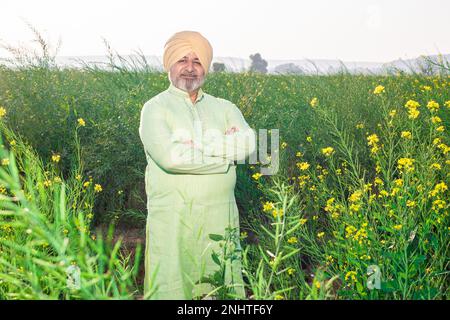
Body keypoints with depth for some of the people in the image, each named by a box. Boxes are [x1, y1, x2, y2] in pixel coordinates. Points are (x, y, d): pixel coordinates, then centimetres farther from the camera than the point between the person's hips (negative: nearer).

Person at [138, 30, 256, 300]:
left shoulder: (224, 108, 14)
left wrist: (198, 146, -13)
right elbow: (169, 156, -16)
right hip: (173, 219, -3)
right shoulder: (156, 108, 1)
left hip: (220, 218, 4)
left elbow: (249, 143, -4)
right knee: (170, 290, -1)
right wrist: (226, 155, -8)